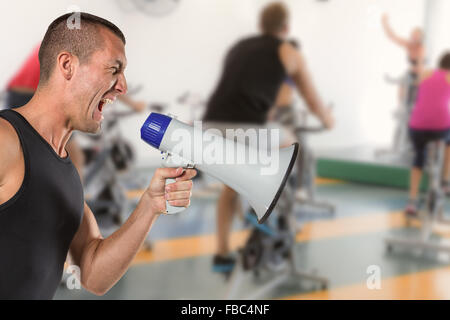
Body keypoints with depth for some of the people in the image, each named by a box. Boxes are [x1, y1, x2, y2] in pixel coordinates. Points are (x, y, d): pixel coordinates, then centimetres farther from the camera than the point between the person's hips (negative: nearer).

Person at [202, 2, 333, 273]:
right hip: (244, 126, -5)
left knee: (231, 185, 27)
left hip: (213, 122, 5)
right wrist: (328, 121, 48)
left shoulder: (239, 46, 30)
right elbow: (313, 100, 26)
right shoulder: (289, 53, 16)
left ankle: (223, 254, 25)